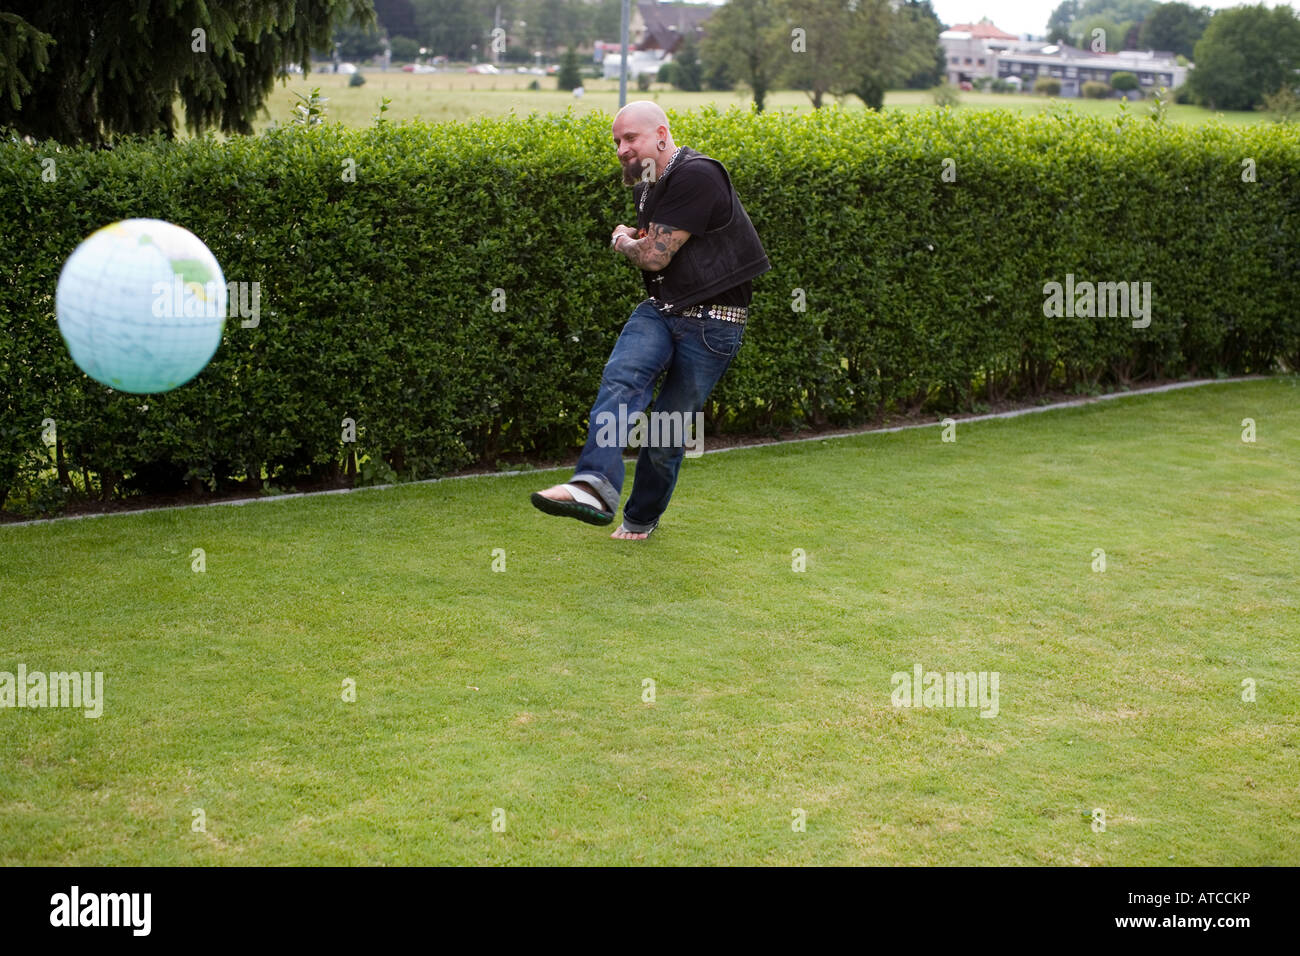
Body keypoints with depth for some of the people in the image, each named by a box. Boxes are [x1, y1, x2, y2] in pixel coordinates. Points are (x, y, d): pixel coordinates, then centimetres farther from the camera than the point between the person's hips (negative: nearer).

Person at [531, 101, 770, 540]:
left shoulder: (695, 175, -17)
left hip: (712, 322, -7)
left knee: (668, 433, 0)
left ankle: (641, 517, 22)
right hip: (660, 309, 7)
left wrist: (623, 241, 4)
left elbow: (654, 257, -17)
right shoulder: (649, 185, 15)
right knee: (621, 378, -24)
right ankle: (595, 486, -40)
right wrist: (632, 238, 12)